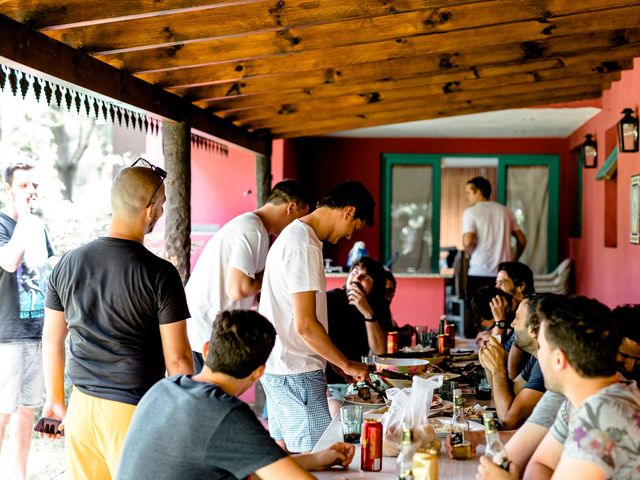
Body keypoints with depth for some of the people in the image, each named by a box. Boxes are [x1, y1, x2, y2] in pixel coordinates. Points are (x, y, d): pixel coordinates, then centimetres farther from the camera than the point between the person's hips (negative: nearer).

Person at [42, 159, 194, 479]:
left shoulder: (68, 264, 3)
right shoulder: (160, 274, -12)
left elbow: (52, 339, 11)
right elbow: (177, 359, -11)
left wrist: (55, 399, 23)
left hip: (81, 405, 5)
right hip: (134, 412, -5)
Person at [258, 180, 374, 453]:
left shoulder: (295, 234, 14)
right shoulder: (304, 247, -18)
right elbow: (305, 325, -22)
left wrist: (336, 365, 18)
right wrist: (347, 365, -10)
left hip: (278, 368, 11)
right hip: (296, 372, -11)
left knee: (282, 451, 15)